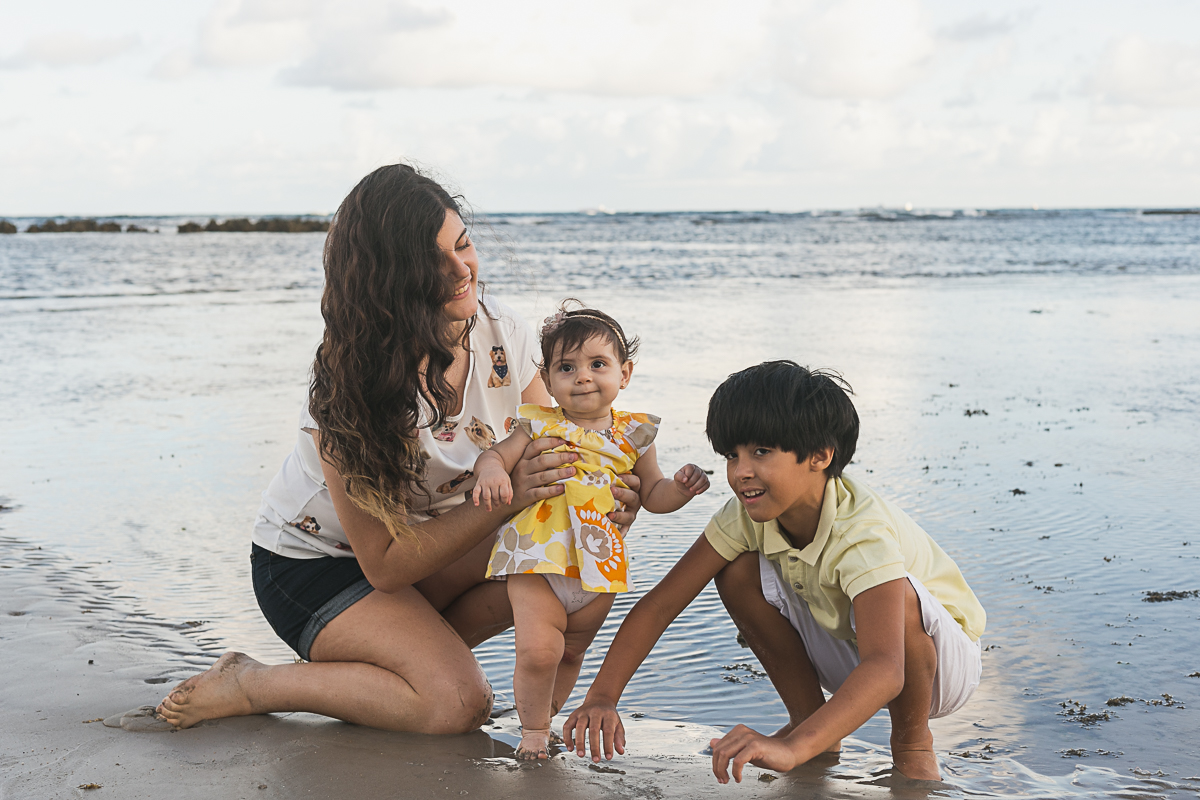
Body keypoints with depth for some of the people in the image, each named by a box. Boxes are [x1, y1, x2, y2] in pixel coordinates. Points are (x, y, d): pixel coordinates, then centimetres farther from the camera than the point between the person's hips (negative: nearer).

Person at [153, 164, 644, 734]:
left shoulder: (500, 332, -14)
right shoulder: (351, 388, -30)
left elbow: (551, 457, -4)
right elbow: (385, 564, -27)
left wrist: (603, 490, -29)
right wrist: (505, 496, -37)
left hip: (430, 540, 6)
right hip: (311, 563, -6)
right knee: (459, 701, -25)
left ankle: (429, 645, 0)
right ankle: (247, 686, -7)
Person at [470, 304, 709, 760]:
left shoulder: (633, 436, 5)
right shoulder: (539, 426, -2)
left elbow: (653, 495, 12)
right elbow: (494, 455, -5)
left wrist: (681, 487, -9)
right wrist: (491, 472, -28)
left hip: (598, 567, 3)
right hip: (539, 558, -3)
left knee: (571, 655, 16)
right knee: (538, 651, -16)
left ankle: (541, 722, 38)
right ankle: (533, 732, 7)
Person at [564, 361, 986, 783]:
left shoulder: (863, 531, -37)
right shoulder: (750, 512, -19)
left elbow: (884, 670, -52)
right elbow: (659, 604, -18)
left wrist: (793, 749, -65)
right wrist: (601, 697, -32)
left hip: (942, 657, -5)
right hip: (847, 652, 5)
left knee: (899, 597, -38)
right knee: (738, 573, -17)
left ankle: (912, 742, -9)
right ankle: (807, 717, 1)